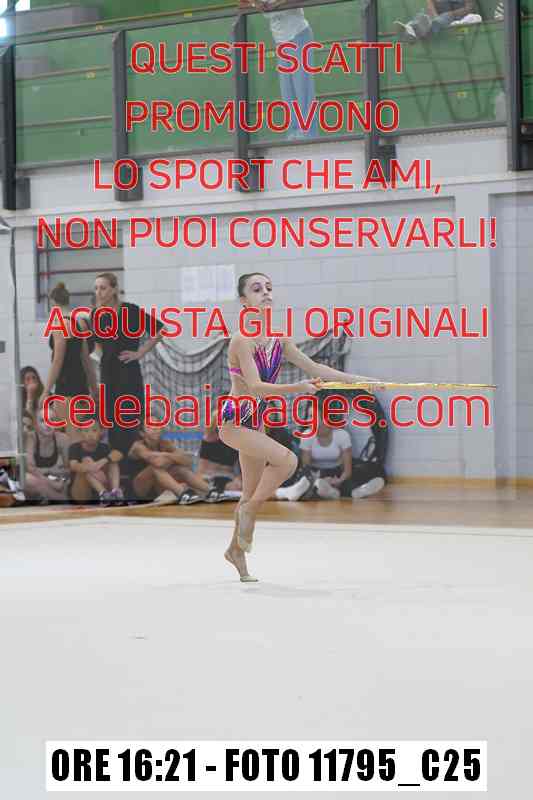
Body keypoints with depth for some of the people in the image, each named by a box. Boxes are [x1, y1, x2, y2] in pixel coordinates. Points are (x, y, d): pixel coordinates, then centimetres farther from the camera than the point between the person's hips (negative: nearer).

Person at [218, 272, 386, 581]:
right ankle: (249, 510, -5)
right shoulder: (242, 340, -21)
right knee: (286, 460, -25)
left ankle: (237, 549, 31)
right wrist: (297, 389, -43)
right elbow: (254, 386, -30)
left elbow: (313, 367, 6)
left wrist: (358, 379, 2)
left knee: (253, 493, 14)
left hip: (256, 422, 8)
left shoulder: (279, 339, 2)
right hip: (235, 421, -8)